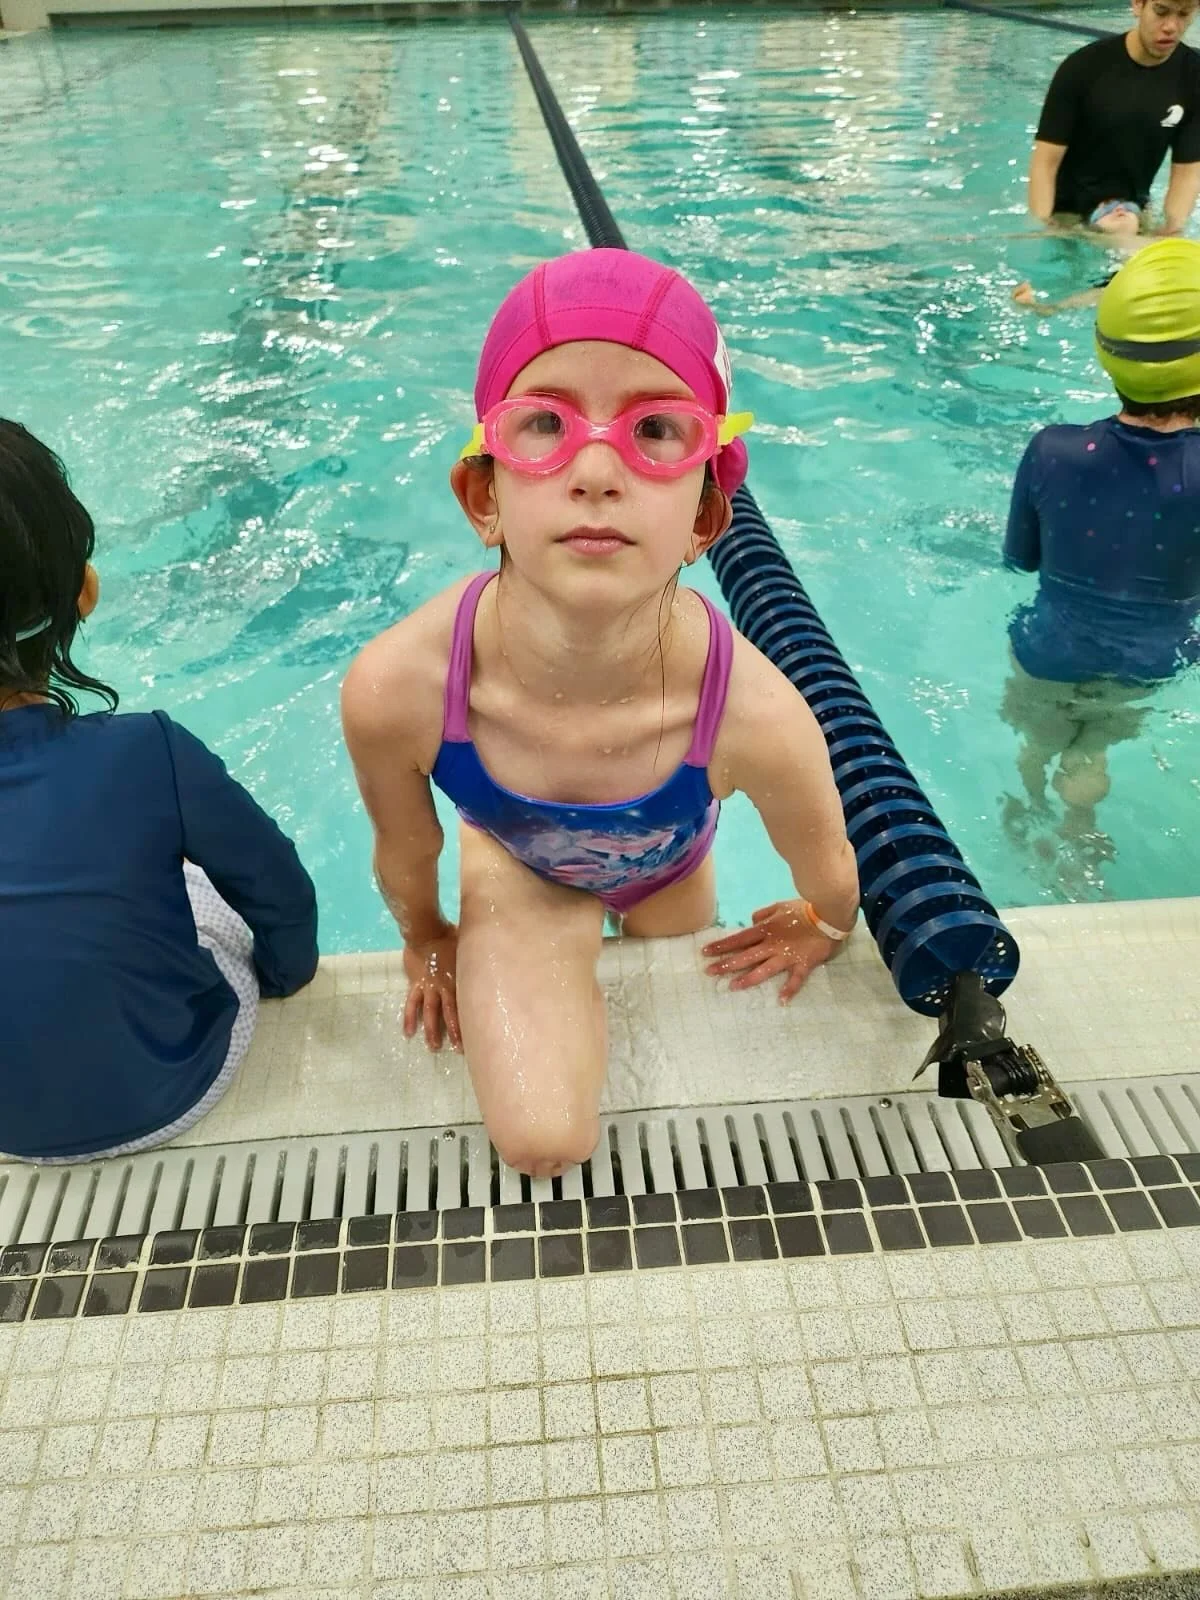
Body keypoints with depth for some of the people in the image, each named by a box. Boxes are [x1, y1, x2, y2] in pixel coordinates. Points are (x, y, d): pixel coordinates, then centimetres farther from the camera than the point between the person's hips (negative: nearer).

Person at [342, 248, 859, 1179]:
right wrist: (427, 941, 4)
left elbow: (829, 878, -18)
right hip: (518, 863, -1)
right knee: (544, 1145, -12)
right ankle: (563, 965, 18)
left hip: (668, 871, 2)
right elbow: (407, 853, -15)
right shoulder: (395, 690, -40)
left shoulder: (757, 716, -43)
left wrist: (818, 933, 3)